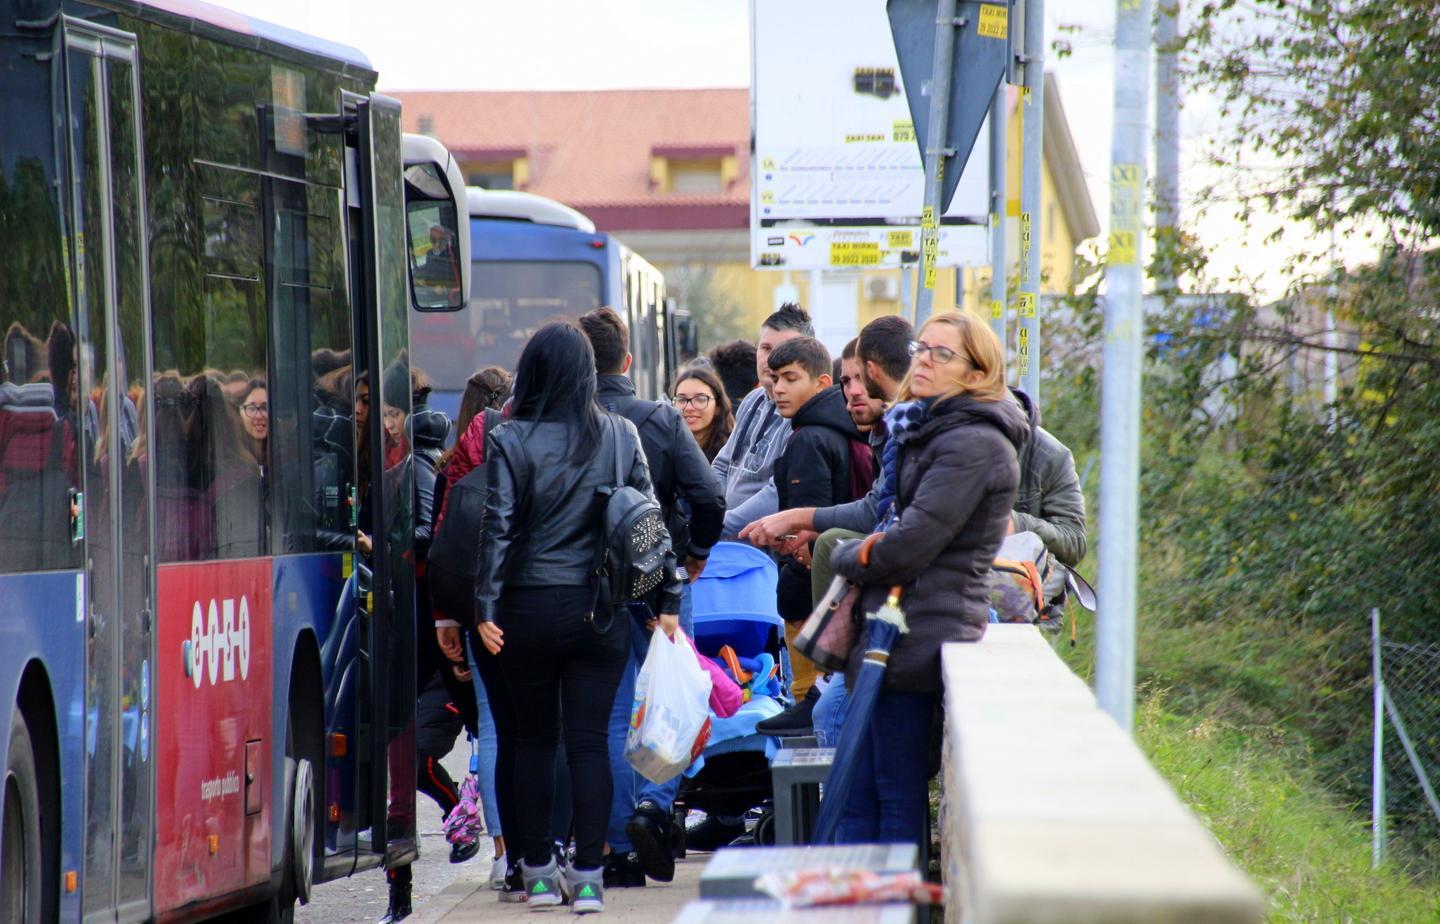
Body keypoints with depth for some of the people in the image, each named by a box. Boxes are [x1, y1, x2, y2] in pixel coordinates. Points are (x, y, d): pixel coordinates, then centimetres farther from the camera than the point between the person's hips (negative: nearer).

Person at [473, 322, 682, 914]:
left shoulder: (510, 442, -6)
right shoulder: (620, 437, 2)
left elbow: (498, 527, -9)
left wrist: (486, 607, -8)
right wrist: (668, 600, 10)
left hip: (530, 608, -2)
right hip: (600, 613, 2)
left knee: (532, 738, 10)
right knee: (589, 741, 2)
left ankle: (537, 872, 13)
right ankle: (588, 878, -3)